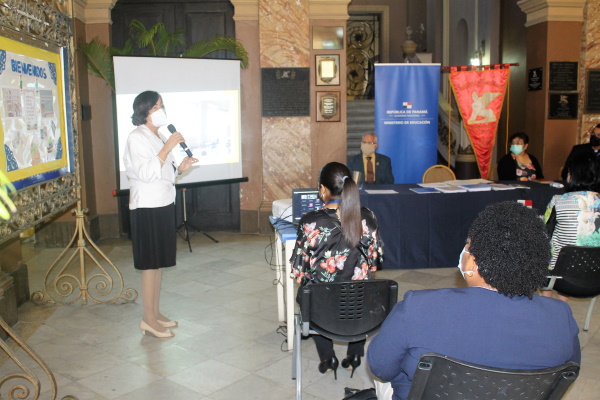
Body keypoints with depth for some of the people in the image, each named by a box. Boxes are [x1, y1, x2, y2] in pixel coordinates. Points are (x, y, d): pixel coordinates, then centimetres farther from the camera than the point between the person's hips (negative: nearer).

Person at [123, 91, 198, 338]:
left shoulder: (159, 137, 14)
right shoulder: (136, 138, -12)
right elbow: (146, 172, -23)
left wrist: (179, 168, 3)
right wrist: (167, 148, -24)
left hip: (164, 205, 9)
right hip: (147, 208, -9)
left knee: (159, 262, 13)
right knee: (150, 264, -3)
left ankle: (156, 313, 24)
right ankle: (148, 320, 7)